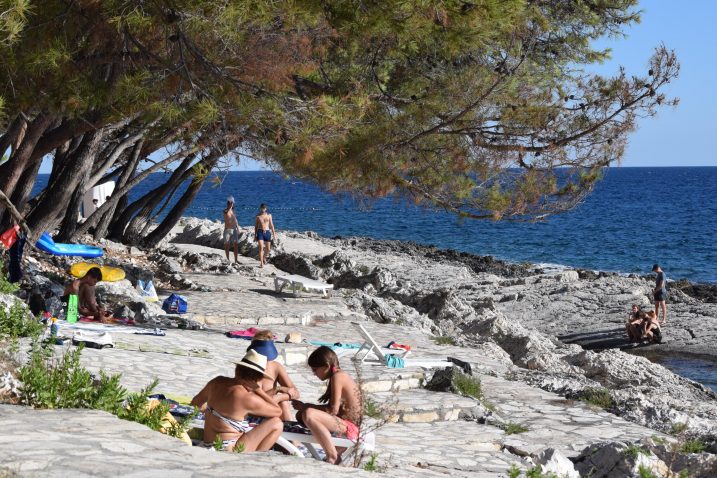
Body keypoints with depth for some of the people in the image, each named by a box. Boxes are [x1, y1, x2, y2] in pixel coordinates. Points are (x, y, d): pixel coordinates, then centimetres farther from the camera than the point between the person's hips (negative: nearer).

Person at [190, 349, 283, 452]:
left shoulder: (217, 382, 1)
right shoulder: (247, 399, -20)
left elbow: (195, 402, 21)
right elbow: (278, 412, -6)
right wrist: (258, 390, -5)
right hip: (230, 450, -8)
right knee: (276, 423, -2)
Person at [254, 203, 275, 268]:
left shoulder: (269, 215, 7)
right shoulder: (258, 216, 5)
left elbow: (271, 225, 8)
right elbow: (256, 226, 10)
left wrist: (273, 233, 2)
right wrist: (255, 235, 7)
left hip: (267, 232, 2)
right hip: (260, 232, -2)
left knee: (268, 249, 8)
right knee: (261, 247, -15)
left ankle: (264, 258, 38)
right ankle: (261, 263, -14)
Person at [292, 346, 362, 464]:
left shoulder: (337, 377, -13)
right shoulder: (341, 375, 16)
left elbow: (333, 409, -19)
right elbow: (334, 407, 15)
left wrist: (306, 406, -10)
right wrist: (306, 407, 7)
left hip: (349, 427, -11)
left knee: (308, 414, -32)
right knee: (300, 415, 19)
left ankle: (333, 457, -28)